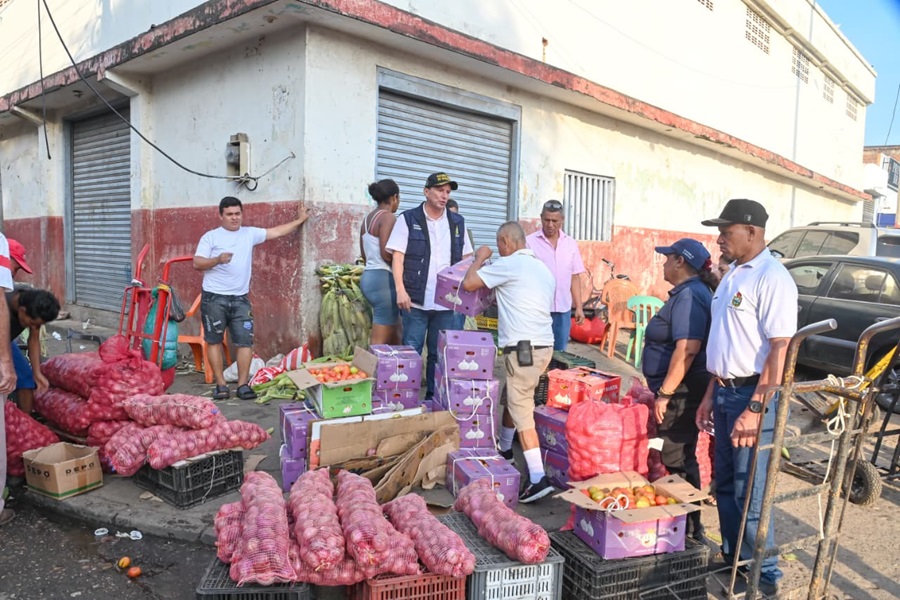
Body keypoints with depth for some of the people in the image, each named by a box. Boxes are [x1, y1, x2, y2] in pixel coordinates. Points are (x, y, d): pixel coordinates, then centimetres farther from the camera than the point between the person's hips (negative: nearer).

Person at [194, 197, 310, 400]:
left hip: (240, 299, 3)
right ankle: (221, 385, 13)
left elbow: (277, 232, 16)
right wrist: (217, 259, -23)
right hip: (214, 298, -2)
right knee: (214, 341, 4)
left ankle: (243, 385, 3)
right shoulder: (210, 237, 0)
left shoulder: (250, 234, 10)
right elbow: (197, 263, -7)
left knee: (245, 342, -3)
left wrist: (300, 219, 18)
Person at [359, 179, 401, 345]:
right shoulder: (388, 217, -11)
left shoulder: (367, 218, 14)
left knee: (392, 333, 17)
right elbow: (386, 254, -19)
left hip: (369, 276, 9)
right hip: (384, 279, -9)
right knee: (380, 340, -5)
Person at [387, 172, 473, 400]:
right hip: (416, 299, -3)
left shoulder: (457, 222, 11)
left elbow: (466, 258, 16)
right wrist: (401, 290, -14)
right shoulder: (408, 219, 0)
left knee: (440, 353, 10)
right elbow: (397, 256, -5)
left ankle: (435, 397, 21)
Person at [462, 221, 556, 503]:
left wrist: (480, 258, 11)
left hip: (524, 348, -9)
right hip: (544, 344, 9)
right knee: (513, 398, 23)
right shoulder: (542, 268, 18)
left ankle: (538, 478, -12)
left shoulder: (509, 263, -9)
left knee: (521, 409, -9)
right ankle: (504, 449, 40)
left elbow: (468, 283, -7)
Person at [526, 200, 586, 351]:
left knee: (559, 351, 10)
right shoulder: (530, 242, -4)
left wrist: (579, 306, 8)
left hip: (563, 309, 4)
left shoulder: (570, 244, 9)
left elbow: (575, 277, 12)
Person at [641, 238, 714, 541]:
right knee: (682, 459, 17)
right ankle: (689, 526, 29)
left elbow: (688, 349, -28)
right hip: (681, 392, 11)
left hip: (682, 392, -11)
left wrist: (664, 393, -24)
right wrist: (664, 390, 24)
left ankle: (688, 529, 10)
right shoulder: (686, 294, 15)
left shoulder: (689, 296, -18)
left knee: (675, 460, -2)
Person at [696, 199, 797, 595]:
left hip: (752, 394, -9)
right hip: (725, 392, 9)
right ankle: (734, 561, 32)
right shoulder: (733, 274, 12)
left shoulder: (772, 277, -15)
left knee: (749, 493, 1)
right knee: (726, 486, 17)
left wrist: (755, 409, -24)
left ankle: (764, 575, 18)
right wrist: (711, 394, 15)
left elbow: (779, 350, -21)